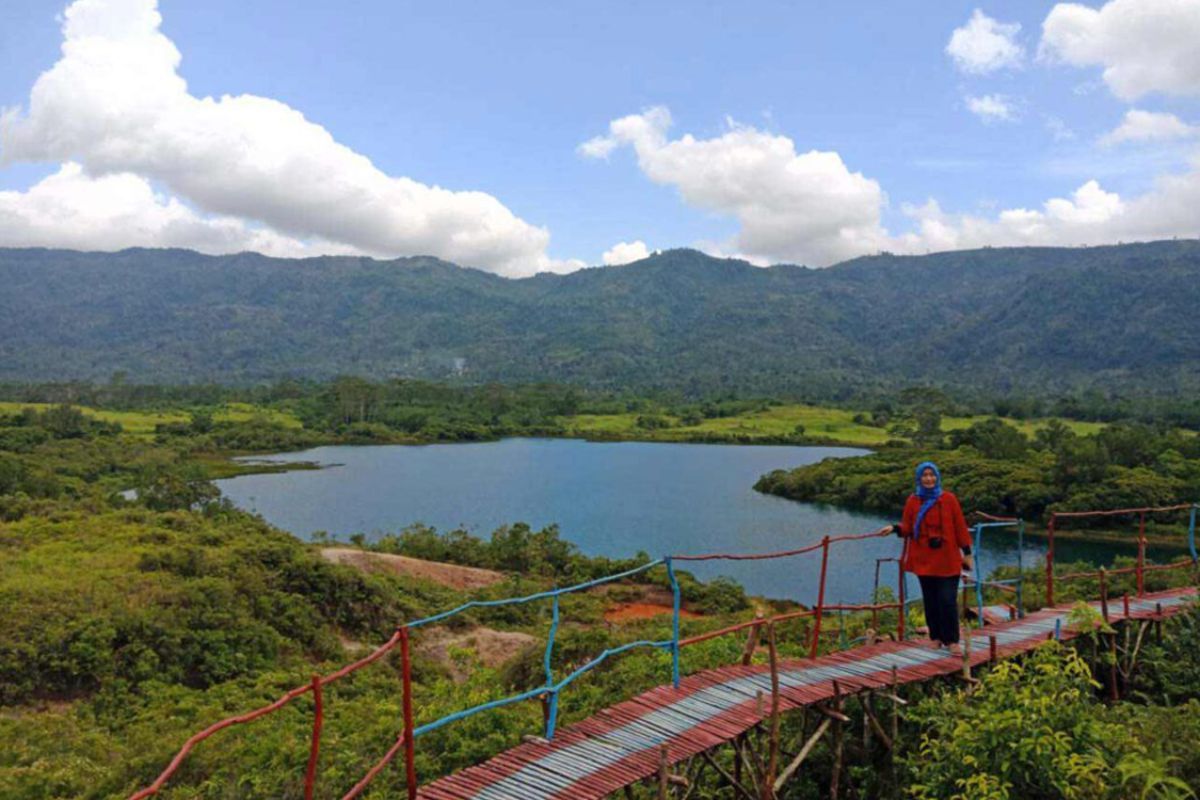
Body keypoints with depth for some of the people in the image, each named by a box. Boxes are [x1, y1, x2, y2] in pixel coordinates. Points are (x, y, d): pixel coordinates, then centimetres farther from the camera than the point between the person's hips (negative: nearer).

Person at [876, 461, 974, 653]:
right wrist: (894, 528, -17)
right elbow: (907, 528, 4)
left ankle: (951, 640, 4)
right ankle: (936, 637, 20)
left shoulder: (949, 499, -1)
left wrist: (967, 552, 1)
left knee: (947, 600, -6)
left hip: (947, 560, -2)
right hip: (924, 560, 2)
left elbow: (960, 527, 2)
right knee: (930, 600, 8)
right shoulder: (913, 501, 4)